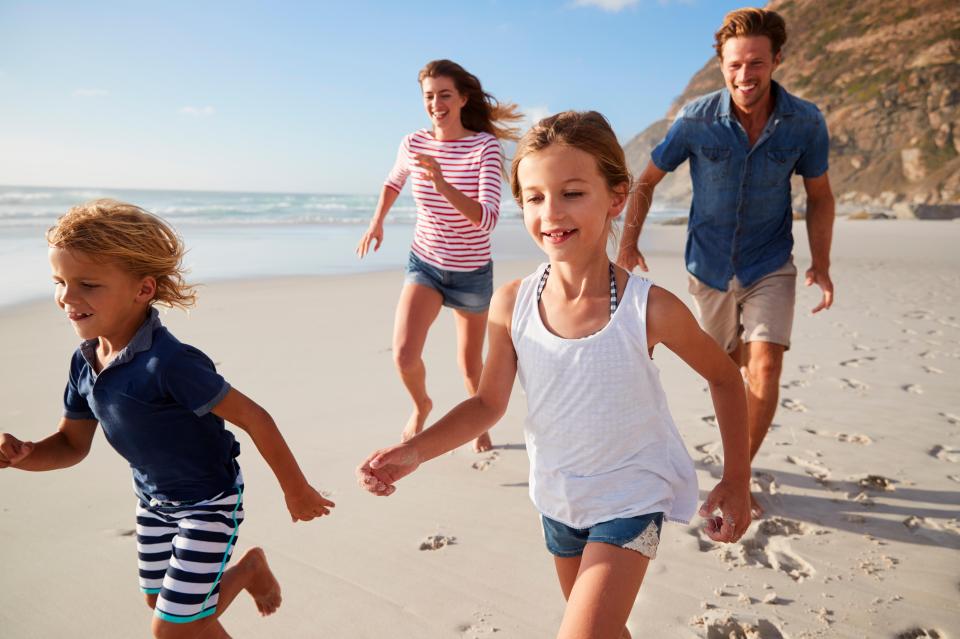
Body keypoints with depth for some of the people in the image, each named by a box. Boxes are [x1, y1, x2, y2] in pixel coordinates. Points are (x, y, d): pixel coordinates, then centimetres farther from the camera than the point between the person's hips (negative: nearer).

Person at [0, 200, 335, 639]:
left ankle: (249, 568, 24)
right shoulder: (85, 363, -8)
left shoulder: (168, 363, -33)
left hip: (209, 503, -8)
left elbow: (253, 417, -27)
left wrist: (296, 490, -17)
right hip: (153, 501, 8)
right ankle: (245, 573, 45)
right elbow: (72, 445, 5)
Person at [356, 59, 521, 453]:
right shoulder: (413, 144, -7)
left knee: (470, 364, 13)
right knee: (404, 356, -18)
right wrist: (377, 221, 4)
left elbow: (488, 218, -28)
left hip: (472, 272, -1)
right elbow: (393, 183, 17)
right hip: (424, 264, 2)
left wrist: (442, 184, -40)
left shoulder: (485, 146, -17)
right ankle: (421, 405, 17)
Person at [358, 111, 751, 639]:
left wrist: (737, 479, -3)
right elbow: (488, 404, -6)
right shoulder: (511, 306, -17)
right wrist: (414, 451, -20)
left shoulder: (650, 309, -24)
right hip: (558, 497, 4)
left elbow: (723, 378, -7)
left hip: (630, 499, -3)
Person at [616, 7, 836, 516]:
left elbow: (819, 195, 2)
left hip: (770, 266, 0)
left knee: (765, 368, -17)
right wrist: (628, 244, -11)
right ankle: (742, 448, 45)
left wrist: (821, 263, -7)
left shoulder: (805, 122, -11)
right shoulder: (695, 120, -14)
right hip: (709, 266, 1)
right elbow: (647, 181, -4)